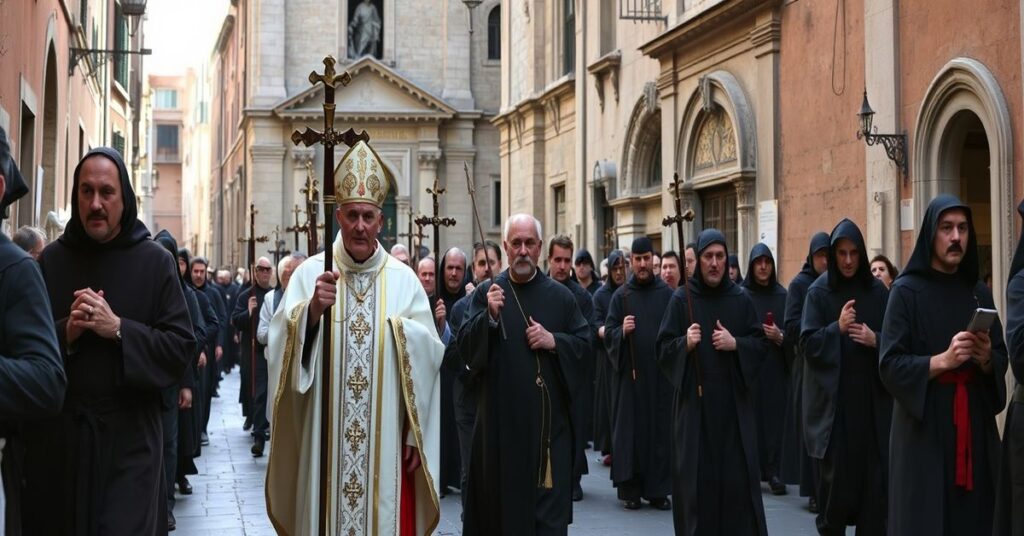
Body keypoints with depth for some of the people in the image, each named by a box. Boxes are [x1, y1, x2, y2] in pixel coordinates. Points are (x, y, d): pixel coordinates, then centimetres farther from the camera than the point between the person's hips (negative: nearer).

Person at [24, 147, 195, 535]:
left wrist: (118, 329, -17)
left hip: (129, 435, -2)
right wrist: (65, 333, -14)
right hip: (56, 434, 2)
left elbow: (181, 348, -6)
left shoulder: (155, 262, -1)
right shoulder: (50, 260, 5)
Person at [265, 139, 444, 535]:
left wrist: (416, 434, -2)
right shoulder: (310, 273, 0)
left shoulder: (403, 279, 1)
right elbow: (282, 348, -9)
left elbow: (426, 358, 0)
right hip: (323, 442, 0)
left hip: (386, 443, 1)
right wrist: (312, 310, -28)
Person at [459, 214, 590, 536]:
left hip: (548, 414, 0)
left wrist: (554, 341, -11)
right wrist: (489, 316, -19)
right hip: (500, 412, 0)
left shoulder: (560, 296, 5)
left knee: (549, 499, 1)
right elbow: (465, 347, -4)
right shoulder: (486, 292, 3)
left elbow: (584, 342, 6)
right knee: (502, 493, 7)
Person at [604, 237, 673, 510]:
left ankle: (658, 489, 9)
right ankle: (630, 489, 7)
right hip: (631, 373, -1)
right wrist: (622, 331, -18)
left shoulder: (667, 294, 6)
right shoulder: (621, 295, 4)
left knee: (661, 428, 1)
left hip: (661, 373, 1)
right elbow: (608, 334, 2)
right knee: (630, 428, 0)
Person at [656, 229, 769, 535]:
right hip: (694, 402, -1)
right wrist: (685, 343, -20)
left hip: (734, 403, 1)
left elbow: (762, 345, 7)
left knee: (738, 478, -1)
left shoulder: (741, 299, 5)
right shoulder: (681, 300, 0)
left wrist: (736, 344, -11)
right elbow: (662, 349, -1)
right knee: (697, 478, 0)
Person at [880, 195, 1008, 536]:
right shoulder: (907, 291, -4)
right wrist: (942, 360, -23)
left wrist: (986, 358, -12)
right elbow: (890, 365, -10)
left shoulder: (979, 292, 11)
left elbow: (1002, 360, 10)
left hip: (975, 425, 5)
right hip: (924, 427, -5)